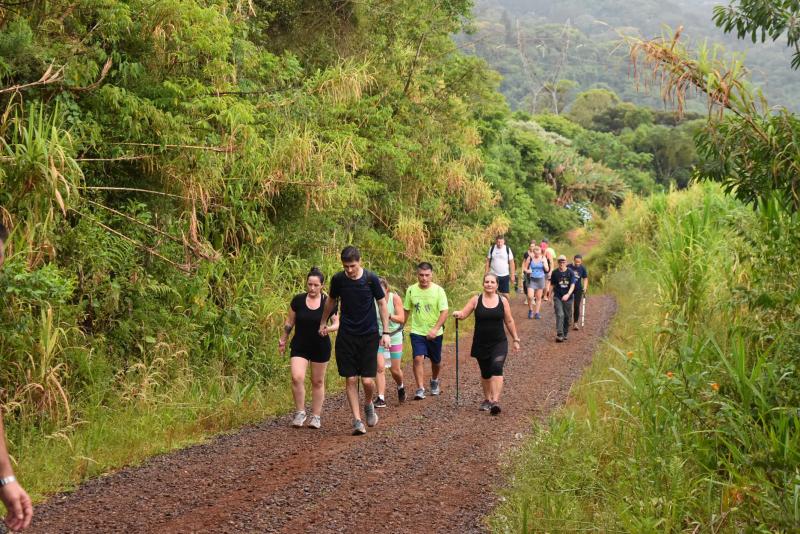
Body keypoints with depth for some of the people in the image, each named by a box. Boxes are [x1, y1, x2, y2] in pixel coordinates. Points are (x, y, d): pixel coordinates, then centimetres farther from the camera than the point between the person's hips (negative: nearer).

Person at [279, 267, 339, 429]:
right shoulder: (298, 300, -4)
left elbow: (337, 323, -1)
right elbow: (290, 322, 7)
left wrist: (329, 328, -22)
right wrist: (283, 339, 9)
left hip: (321, 347, 0)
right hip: (299, 346, 0)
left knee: (318, 381, 9)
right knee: (297, 377, -17)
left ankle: (316, 416, 21)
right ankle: (300, 412, 0)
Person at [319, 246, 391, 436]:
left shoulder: (371, 278, -9)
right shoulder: (338, 279, -3)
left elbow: (382, 304, 0)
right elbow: (331, 300, 16)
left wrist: (386, 332, -3)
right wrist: (323, 322, 25)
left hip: (369, 335, -2)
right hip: (346, 335, 2)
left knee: (368, 380, -6)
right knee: (350, 379, -3)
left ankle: (368, 405, 26)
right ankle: (357, 421, 4)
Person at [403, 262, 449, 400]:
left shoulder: (438, 290, -10)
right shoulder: (411, 290, -3)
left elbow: (444, 312, -15)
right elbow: (406, 311, 9)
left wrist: (435, 329, -27)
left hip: (435, 333, 0)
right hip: (417, 332, 0)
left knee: (436, 361, 16)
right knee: (418, 359, -18)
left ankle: (434, 381, 44)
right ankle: (420, 389, -14)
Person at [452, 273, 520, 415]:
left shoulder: (503, 300, 1)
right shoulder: (476, 300, 0)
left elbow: (509, 321, 9)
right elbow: (463, 314, -3)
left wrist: (516, 340, 10)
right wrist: (458, 314, -26)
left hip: (499, 343, -1)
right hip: (481, 344, 1)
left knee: (496, 368, -20)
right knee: (485, 373, 13)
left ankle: (495, 401, -25)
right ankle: (487, 399, 33)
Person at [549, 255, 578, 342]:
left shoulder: (570, 272, -5)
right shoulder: (554, 273, -2)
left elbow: (572, 285, -12)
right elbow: (552, 285, 9)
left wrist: (568, 294, -28)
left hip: (568, 298, 1)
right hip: (557, 297, -1)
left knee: (567, 316, 8)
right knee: (560, 315, -15)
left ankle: (565, 334, 24)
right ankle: (559, 335, -20)